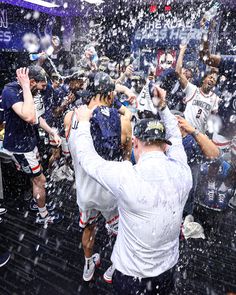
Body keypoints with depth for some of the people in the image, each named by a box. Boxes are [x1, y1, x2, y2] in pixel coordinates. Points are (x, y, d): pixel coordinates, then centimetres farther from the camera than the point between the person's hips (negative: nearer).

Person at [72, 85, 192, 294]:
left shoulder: (126, 177, -31)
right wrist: (163, 107, 10)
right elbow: (175, 139, 5)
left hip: (132, 277, -4)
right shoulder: (182, 171, -17)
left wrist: (84, 121, -1)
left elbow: (86, 157, -14)